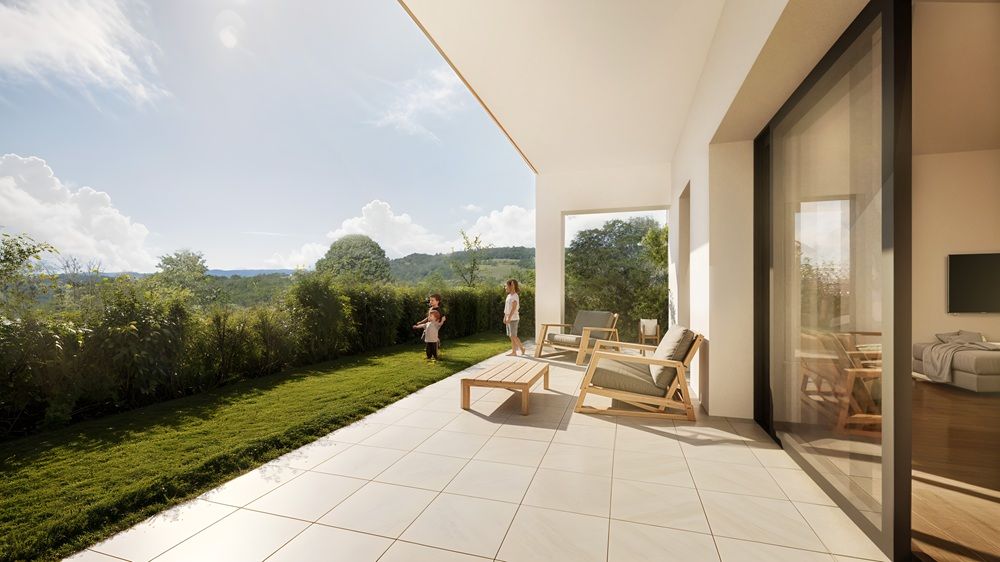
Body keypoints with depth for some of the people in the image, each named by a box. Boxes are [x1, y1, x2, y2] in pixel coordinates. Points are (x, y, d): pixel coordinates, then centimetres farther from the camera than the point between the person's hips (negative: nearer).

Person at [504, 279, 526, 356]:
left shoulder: (515, 296, -13)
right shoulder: (509, 296, 13)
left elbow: (514, 308, -20)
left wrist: (509, 318, -24)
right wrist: (505, 317, 13)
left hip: (513, 319, -8)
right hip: (509, 319, 8)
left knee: (513, 336, -7)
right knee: (511, 336, 8)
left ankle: (522, 348, 7)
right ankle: (513, 352, 11)